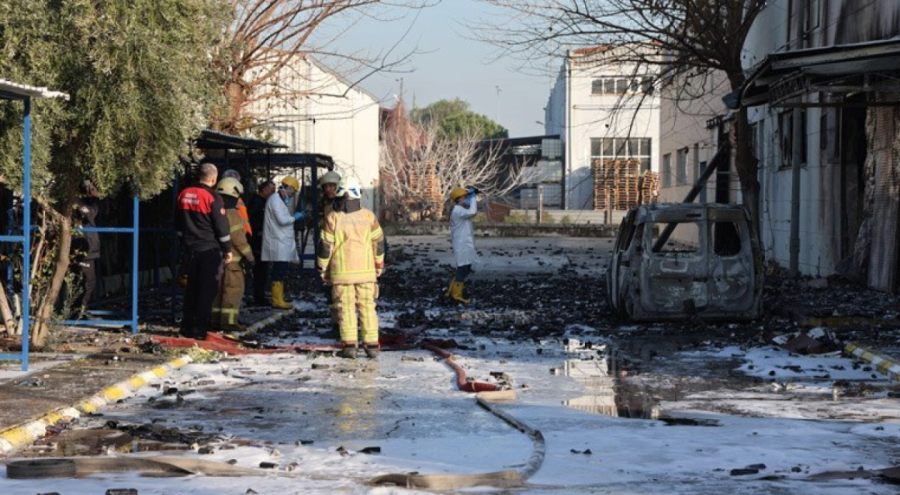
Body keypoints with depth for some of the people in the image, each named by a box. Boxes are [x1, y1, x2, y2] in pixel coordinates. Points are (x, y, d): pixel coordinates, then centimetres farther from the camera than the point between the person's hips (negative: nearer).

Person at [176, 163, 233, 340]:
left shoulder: (184, 195, 6)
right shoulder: (212, 197, -14)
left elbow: (179, 225, 16)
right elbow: (221, 226, -13)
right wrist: (227, 249, -4)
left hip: (191, 248, 6)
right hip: (209, 250, -6)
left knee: (192, 288, 16)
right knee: (207, 290, -2)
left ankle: (187, 326, 19)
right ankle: (199, 329, -5)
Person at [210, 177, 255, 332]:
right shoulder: (232, 214, -14)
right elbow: (239, 238, -16)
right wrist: (249, 256, -11)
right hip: (232, 258, -8)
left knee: (219, 288, 12)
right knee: (234, 288, -5)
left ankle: (215, 319, 14)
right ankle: (229, 321, -9)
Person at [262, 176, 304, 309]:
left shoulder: (281, 200, 20)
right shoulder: (275, 199, -12)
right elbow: (282, 220, -19)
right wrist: (295, 217, -7)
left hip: (283, 242, 10)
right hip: (278, 243, -10)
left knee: (280, 272, 11)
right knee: (279, 272, -10)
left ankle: (278, 299, 15)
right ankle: (277, 300, -9)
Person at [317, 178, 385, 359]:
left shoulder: (333, 218, -7)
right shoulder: (368, 216, 0)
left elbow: (325, 246, -4)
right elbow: (378, 241, 8)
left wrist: (323, 269, 7)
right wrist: (379, 264, 21)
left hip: (341, 272, -2)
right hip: (366, 270, 2)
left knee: (346, 308, 2)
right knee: (368, 307, 7)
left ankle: (349, 345, -3)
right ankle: (372, 345, 4)